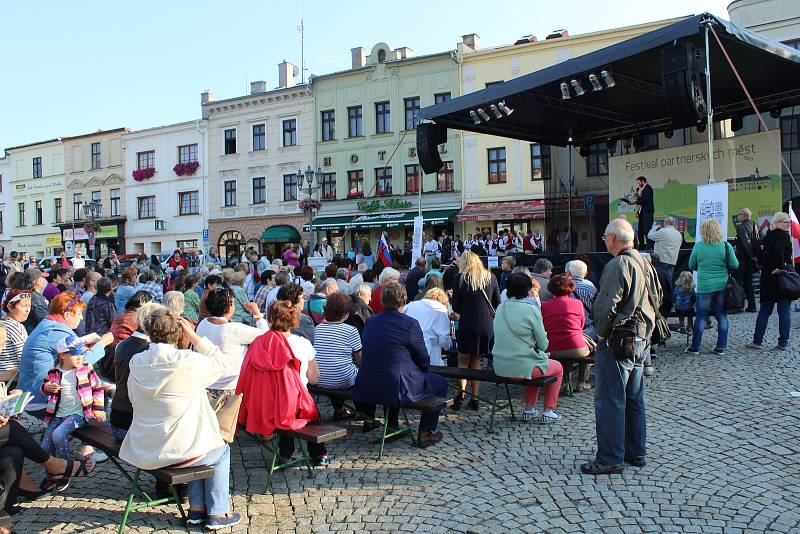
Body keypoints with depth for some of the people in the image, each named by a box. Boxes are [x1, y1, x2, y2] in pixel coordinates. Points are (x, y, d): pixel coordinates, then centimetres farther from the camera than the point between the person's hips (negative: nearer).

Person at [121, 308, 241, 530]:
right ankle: (217, 514, 26)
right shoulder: (187, 361, -20)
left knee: (201, 446, 32)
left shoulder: (137, 362, -2)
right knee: (221, 451, 24)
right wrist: (193, 335, -8)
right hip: (177, 450, -6)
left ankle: (197, 508, 31)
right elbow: (221, 364, -6)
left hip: (142, 451, 6)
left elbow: (132, 398, 10)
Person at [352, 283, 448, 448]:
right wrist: (419, 371, 19)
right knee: (440, 383, 15)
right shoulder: (410, 324, -12)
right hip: (397, 388, -6)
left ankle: (392, 424, 44)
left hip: (366, 388, 6)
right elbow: (424, 361, -5)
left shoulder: (369, 322, 5)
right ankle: (425, 433, 17)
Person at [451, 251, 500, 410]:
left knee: (463, 360, 10)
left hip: (468, 325, -3)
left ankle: (461, 390, -12)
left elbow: (455, 307, -3)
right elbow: (497, 303, 10)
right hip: (488, 326, 3)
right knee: (476, 360, 15)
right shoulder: (491, 277, 4)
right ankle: (474, 398, 12)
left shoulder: (461, 278, -6)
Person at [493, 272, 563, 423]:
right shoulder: (531, 309, -14)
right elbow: (543, 345, -7)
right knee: (558, 368, 23)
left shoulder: (500, 308, 4)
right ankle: (547, 412, 23)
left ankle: (529, 410, 35)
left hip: (500, 368, 6)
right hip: (522, 368, -6)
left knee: (537, 361, 35)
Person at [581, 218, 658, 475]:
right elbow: (657, 296, 20)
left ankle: (611, 458, 4)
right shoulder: (645, 264, 9)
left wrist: (602, 332, -9)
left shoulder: (617, 266, -19)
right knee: (634, 399, 17)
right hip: (642, 340, 9)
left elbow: (604, 306, -24)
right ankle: (636, 452, 27)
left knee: (609, 401, -2)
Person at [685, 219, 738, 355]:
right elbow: (735, 265, -2)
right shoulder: (726, 246, -6)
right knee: (722, 316, 10)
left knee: (700, 316, 5)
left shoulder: (698, 247, -7)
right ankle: (721, 347, 13)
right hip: (722, 286, 1)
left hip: (704, 287, -1)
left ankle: (695, 347, 9)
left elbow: (691, 266, 4)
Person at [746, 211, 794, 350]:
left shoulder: (768, 235, 10)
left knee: (764, 311, 11)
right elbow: (779, 248, -29)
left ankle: (757, 341, 11)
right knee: (784, 312, 4)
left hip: (767, 277, 6)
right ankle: (783, 343, 7)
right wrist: (780, 267, -25)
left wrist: (767, 268, 8)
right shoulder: (783, 235, -10)